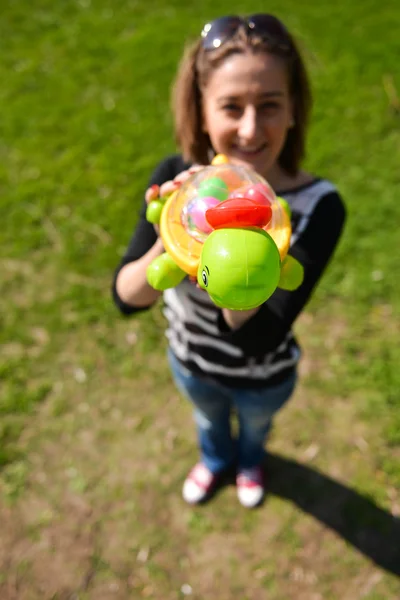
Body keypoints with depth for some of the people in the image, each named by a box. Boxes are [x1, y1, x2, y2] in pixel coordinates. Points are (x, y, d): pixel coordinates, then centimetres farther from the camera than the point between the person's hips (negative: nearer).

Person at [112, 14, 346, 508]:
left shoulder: (318, 207, -33)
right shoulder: (176, 179, -26)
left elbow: (257, 340, -35)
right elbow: (126, 297, -27)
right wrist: (171, 243, -47)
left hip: (264, 377, -1)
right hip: (190, 361, 2)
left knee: (255, 425, 33)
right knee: (209, 420, 34)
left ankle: (249, 461, 73)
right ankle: (214, 459, 73)